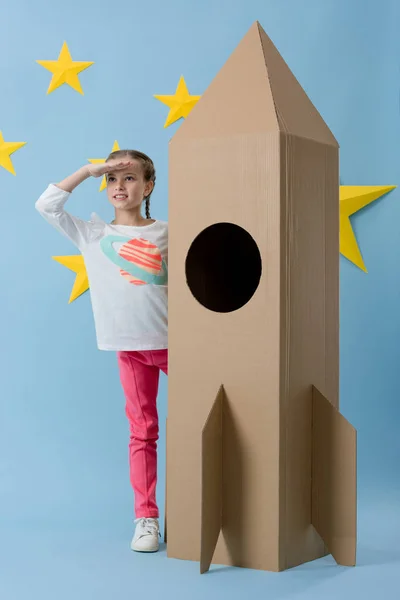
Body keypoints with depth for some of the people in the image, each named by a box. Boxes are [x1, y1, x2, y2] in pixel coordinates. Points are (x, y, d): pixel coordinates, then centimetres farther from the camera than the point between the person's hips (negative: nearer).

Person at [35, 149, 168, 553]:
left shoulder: (168, 233, 2)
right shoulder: (92, 234, 5)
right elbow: (46, 205, -1)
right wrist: (89, 170, -5)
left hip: (175, 341, 0)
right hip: (130, 347, 0)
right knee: (142, 430, 5)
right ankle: (146, 517, 10)